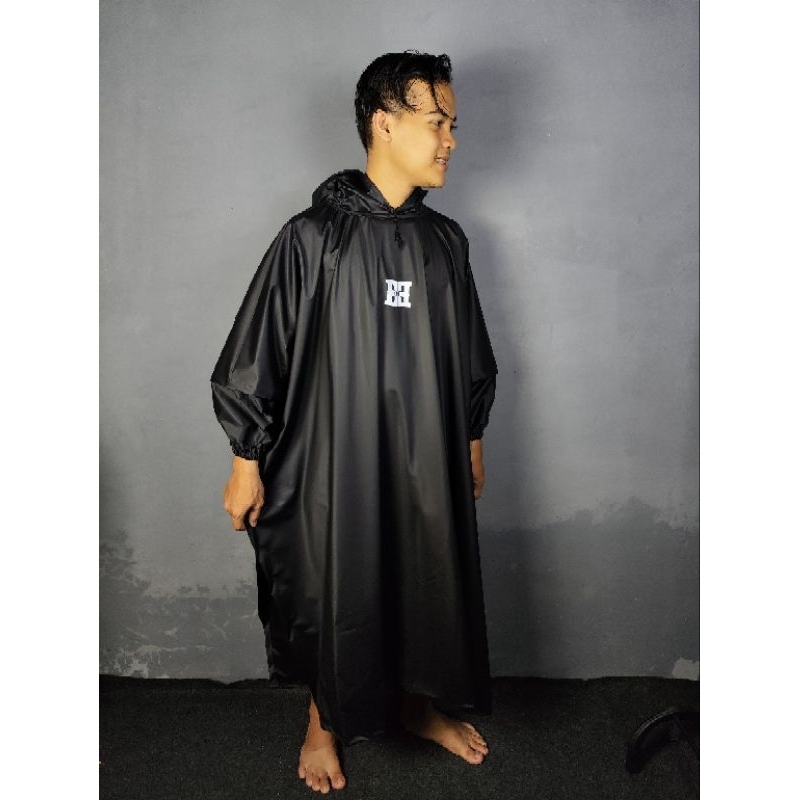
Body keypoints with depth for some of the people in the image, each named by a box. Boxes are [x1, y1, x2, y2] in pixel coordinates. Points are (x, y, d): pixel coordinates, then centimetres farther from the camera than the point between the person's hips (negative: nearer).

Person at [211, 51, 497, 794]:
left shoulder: (446, 241, 3)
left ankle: (417, 701, 43)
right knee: (333, 593, 11)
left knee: (428, 580, 17)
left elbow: (472, 356, 13)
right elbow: (254, 354, -10)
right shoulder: (314, 236, -13)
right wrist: (246, 462, -8)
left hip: (427, 461, 5)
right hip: (336, 459, -4)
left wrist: (473, 439, 17)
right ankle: (325, 723, 37)